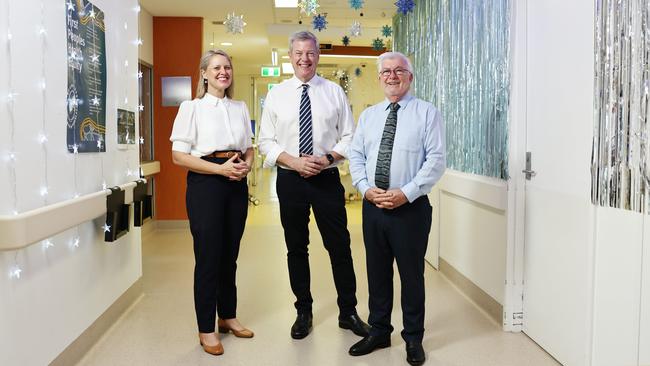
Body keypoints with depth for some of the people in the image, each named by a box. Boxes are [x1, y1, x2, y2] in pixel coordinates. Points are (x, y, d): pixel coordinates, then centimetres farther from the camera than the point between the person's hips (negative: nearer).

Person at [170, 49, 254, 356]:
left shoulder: (240, 108, 13)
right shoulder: (191, 108, -2)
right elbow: (179, 156, -7)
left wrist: (246, 165, -4)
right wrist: (221, 169, -16)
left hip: (236, 185, 5)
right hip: (205, 184, -5)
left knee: (230, 255, 13)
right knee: (208, 256, 0)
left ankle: (228, 316, 30)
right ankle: (206, 329, 14)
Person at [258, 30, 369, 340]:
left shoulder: (334, 92, 4)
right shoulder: (276, 94, 4)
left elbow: (349, 137, 4)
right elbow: (265, 141, 2)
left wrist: (328, 158, -14)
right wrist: (294, 162, -13)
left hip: (327, 178, -1)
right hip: (290, 179, 1)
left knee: (340, 247, 3)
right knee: (296, 249, 10)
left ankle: (348, 312, 20)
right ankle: (303, 313, 26)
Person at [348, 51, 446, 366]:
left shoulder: (427, 112, -2)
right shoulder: (368, 115, 13)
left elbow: (436, 159, -9)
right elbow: (356, 156, 9)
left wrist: (406, 192, -18)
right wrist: (366, 188, -8)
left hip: (411, 207, -4)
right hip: (372, 206, 4)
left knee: (412, 274, 6)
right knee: (376, 272, 13)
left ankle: (413, 339, 23)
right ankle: (378, 332, 30)